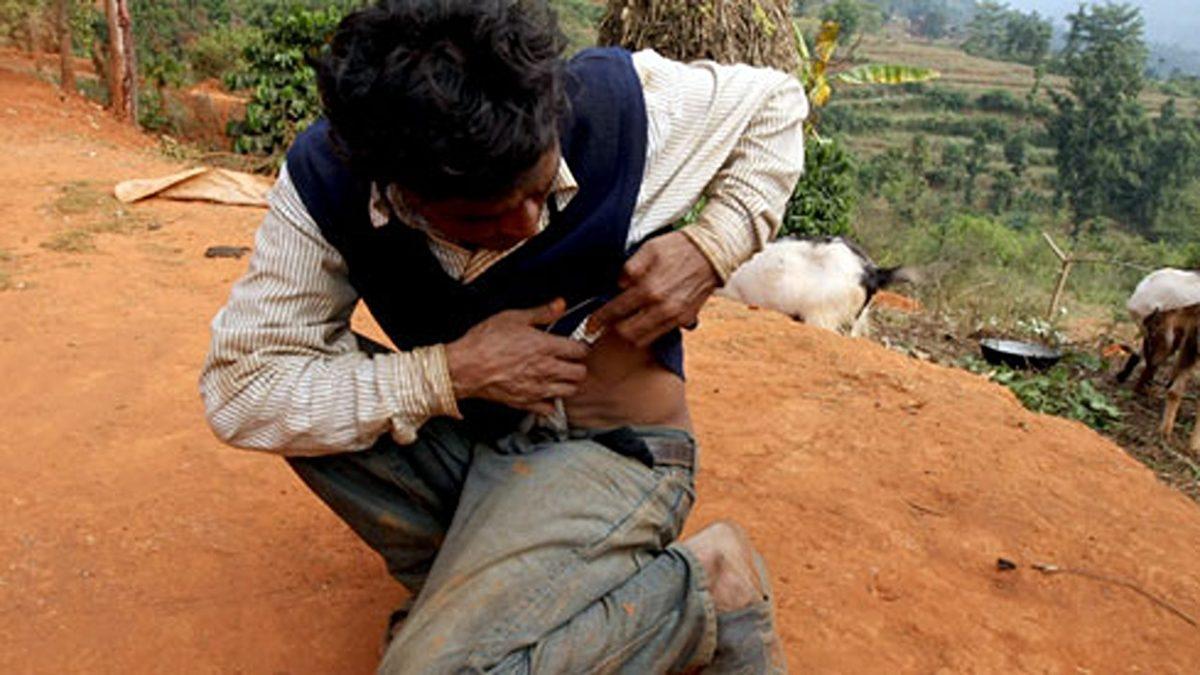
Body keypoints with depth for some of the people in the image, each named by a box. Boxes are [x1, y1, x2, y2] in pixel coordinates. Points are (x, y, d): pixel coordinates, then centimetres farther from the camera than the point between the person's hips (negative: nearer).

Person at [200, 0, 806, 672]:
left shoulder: (618, 104, -21)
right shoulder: (324, 184, -18)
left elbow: (774, 100, -2)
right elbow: (238, 389, -19)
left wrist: (712, 249, -19)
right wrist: (453, 373, -26)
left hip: (610, 450, -4)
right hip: (470, 438, 5)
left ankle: (702, 590, -4)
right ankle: (471, 591, -3)